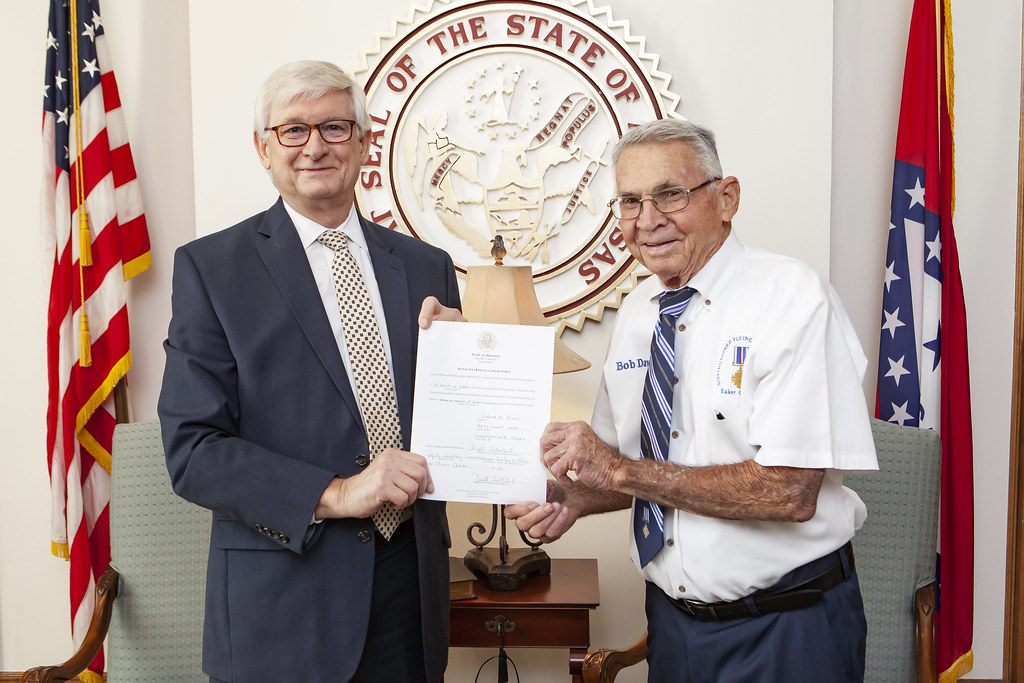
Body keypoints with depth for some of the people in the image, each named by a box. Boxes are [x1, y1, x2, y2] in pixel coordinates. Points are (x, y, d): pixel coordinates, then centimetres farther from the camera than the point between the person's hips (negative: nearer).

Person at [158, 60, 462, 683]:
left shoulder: (427, 267, 6)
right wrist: (334, 494, -19)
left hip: (412, 588, 3)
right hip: (281, 601, -3)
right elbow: (192, 450, -10)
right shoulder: (210, 267, -4)